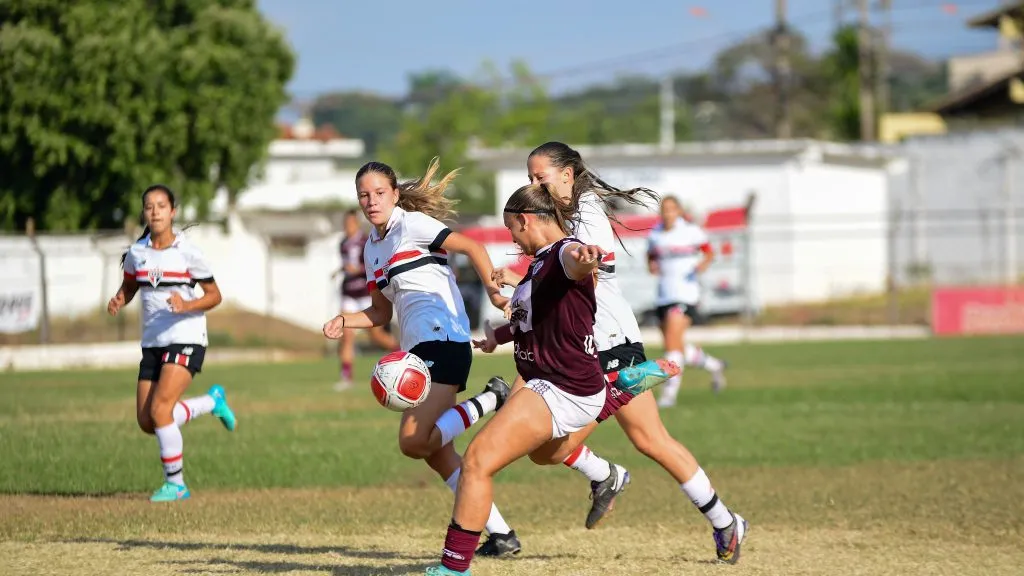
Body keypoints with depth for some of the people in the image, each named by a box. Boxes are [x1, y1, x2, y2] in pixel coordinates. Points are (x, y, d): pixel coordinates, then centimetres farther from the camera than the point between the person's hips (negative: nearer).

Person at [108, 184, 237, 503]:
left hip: (186, 339, -6)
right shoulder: (137, 252, 4)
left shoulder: (188, 252, -9)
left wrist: (187, 305, -22)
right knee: (147, 422, 5)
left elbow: (214, 295, -3)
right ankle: (213, 401, 29)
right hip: (152, 342, 6)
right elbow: (129, 286, 20)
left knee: (159, 409, -21)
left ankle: (175, 483, -5)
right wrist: (117, 302, -2)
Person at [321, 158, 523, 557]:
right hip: (416, 350, 9)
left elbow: (470, 247, -13)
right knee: (434, 451, 6)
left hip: (443, 341, -9)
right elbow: (381, 313, 25)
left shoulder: (412, 224, -5)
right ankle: (500, 533, 9)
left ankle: (490, 401, -5)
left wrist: (494, 291, -28)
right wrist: (344, 322, 6)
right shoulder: (373, 247, 19)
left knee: (414, 443, -20)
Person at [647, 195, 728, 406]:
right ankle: (714, 366, 35)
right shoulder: (655, 235, 8)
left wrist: (702, 265, -13)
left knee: (672, 340, -18)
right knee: (676, 348, 10)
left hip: (686, 292, -6)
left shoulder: (691, 231, -4)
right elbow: (651, 258, 19)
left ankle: (670, 392, -15)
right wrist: (652, 266, -3)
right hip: (664, 295, 6)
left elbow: (709, 252, 7)